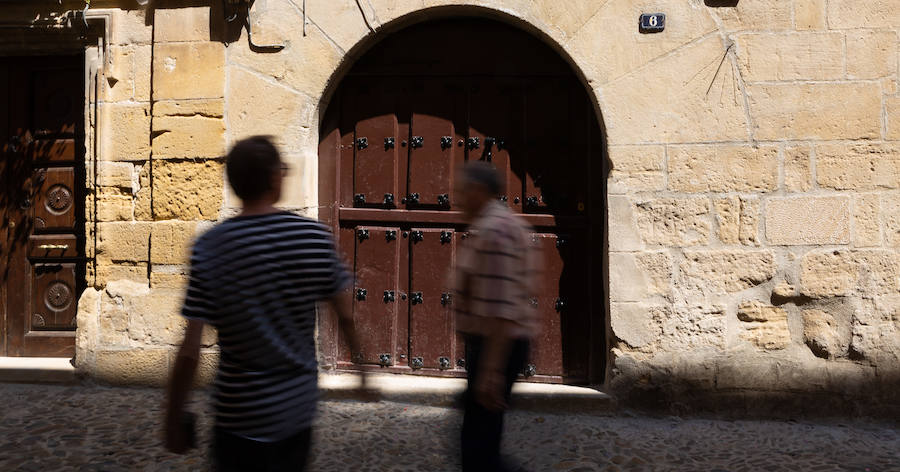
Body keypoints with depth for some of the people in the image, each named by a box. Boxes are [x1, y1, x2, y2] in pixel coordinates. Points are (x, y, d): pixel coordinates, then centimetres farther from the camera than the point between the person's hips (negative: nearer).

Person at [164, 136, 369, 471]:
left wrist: (174, 419, -2)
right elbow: (346, 318, -1)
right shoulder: (315, 236, -10)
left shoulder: (209, 249, -15)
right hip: (300, 408, 3)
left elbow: (190, 352, -15)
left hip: (242, 416, -3)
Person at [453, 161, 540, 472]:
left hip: (495, 345, -10)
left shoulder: (492, 231, -20)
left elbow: (500, 308, -26)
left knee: (478, 439, -3)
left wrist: (492, 370, -26)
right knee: (482, 427, 22)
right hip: (508, 341, 10)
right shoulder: (510, 223, 13)